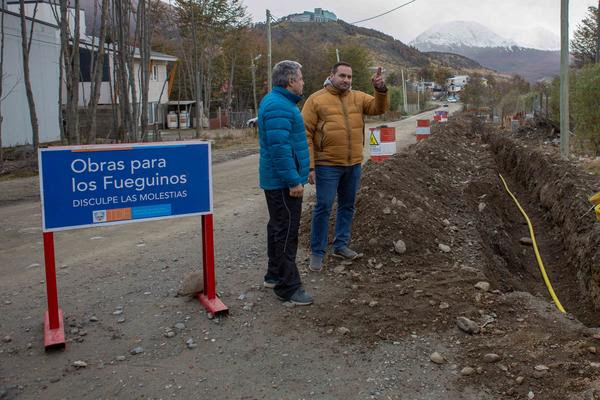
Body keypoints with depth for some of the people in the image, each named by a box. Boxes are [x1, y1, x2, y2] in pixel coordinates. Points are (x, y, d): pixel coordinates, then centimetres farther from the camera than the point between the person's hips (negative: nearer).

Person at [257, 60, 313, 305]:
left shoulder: (278, 102, 15)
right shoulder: (278, 107, -20)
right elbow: (279, 148, -27)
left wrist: (298, 173, 25)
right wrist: (294, 181, -25)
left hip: (277, 180, 11)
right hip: (283, 182, -11)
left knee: (279, 227, 19)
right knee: (286, 232, -5)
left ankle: (274, 275, 32)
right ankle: (288, 287, 2)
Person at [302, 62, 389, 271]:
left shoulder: (358, 97, 8)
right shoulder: (316, 100, -6)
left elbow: (378, 108, -4)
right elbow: (305, 134, -8)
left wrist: (381, 89, -24)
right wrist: (309, 166, -13)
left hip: (353, 164, 5)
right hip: (327, 165, -5)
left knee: (347, 206, 14)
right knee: (323, 208, -1)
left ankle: (341, 245, 28)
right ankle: (317, 252, 10)